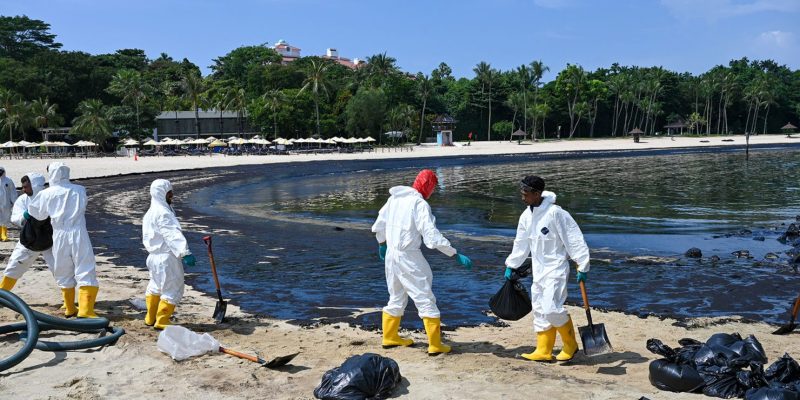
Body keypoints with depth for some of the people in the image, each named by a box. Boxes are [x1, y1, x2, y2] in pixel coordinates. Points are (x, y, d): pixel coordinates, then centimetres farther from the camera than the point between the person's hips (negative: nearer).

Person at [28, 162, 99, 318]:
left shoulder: (47, 193, 1)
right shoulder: (79, 190, 1)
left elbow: (38, 214, 13)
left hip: (59, 235, 2)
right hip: (78, 233, -1)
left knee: (64, 274, 17)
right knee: (86, 272, -2)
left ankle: (70, 308, 27)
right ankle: (85, 310, -13)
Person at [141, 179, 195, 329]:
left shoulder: (151, 213, 14)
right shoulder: (163, 213, -19)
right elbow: (173, 235, -30)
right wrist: (185, 253, -37)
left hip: (155, 256, 11)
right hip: (167, 258, -11)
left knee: (155, 287, 22)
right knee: (172, 290, -1)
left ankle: (150, 318, 33)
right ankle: (161, 321, 5)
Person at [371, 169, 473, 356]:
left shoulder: (395, 198, 6)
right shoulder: (420, 204, -16)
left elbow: (379, 225, 15)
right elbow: (432, 237, -22)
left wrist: (381, 244, 32)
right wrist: (457, 255, -19)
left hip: (391, 254, 8)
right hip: (409, 258, -8)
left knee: (396, 298, 22)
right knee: (425, 299, 1)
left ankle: (390, 337, 32)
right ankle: (435, 345, 3)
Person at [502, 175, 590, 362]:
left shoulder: (555, 213, -18)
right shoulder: (526, 216, 5)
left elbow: (574, 240, -16)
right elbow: (521, 244, 17)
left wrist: (582, 266, -15)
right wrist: (511, 266, 20)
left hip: (555, 268, -8)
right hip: (538, 270, 8)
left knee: (552, 308, -15)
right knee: (539, 310, 10)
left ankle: (570, 345, 7)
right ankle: (543, 351, 19)